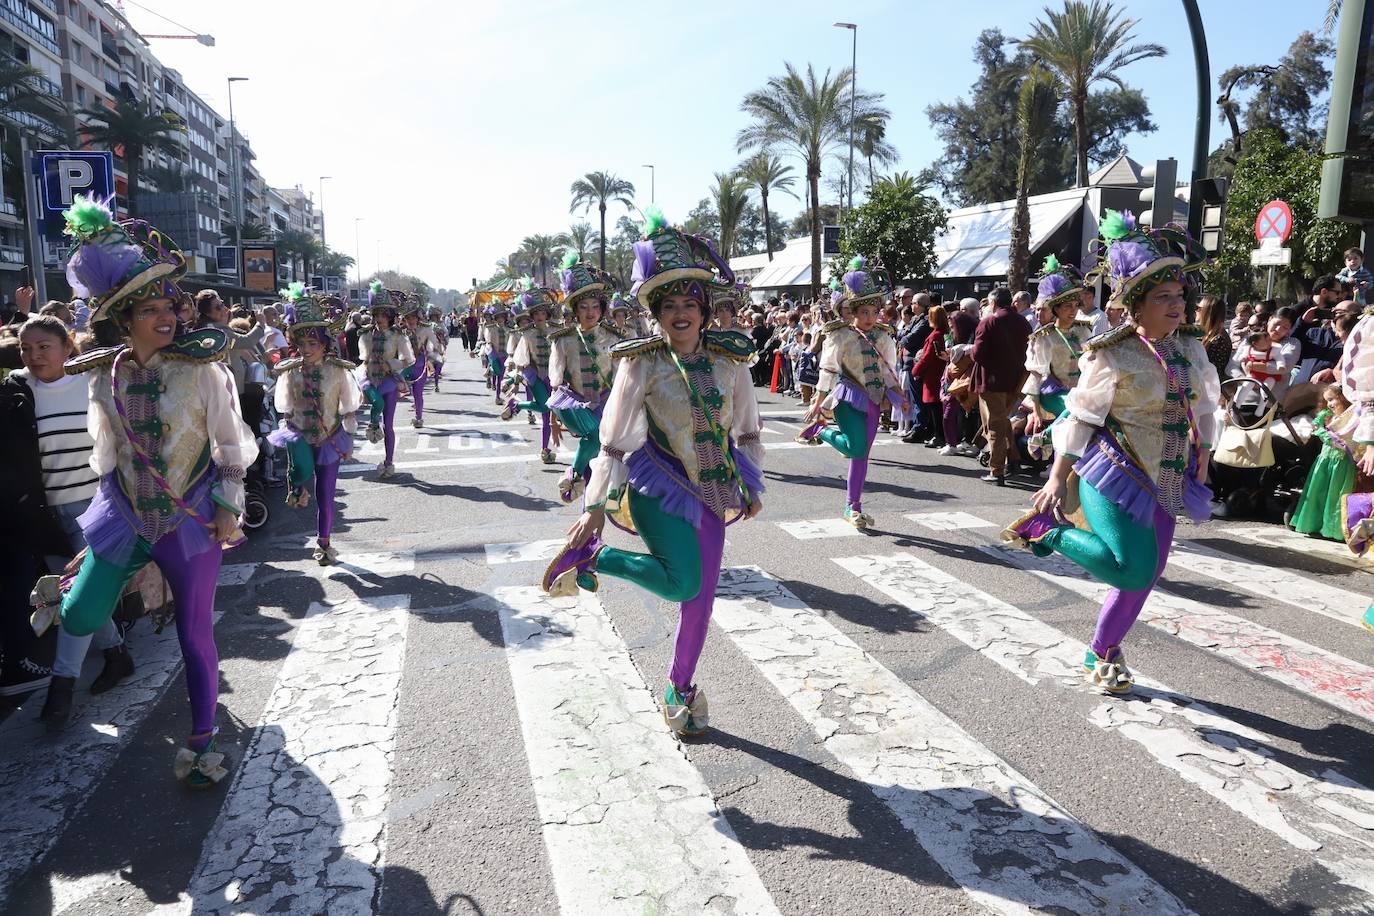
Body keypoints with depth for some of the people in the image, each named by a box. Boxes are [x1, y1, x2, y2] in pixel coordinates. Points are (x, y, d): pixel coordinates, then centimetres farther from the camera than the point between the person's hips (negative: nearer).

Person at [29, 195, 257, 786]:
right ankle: (60, 588, 48)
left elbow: (230, 444, -6)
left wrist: (228, 509, -7)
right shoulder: (104, 376, -1)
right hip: (124, 515, 3)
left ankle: (202, 743, 20)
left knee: (195, 636, 3)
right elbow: (105, 448, 12)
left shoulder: (201, 369, -11)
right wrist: (115, 501, 16)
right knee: (80, 621, 9)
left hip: (191, 518, -3)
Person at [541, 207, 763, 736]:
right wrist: (595, 507, -11)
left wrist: (751, 486, 10)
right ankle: (589, 555, -2)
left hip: (713, 486, 4)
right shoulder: (642, 364, -13)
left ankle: (680, 689, 28)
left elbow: (748, 431, 10)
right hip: (660, 481, -4)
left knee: (702, 596, 8)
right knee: (680, 582, -24)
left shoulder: (730, 359, -3)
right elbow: (613, 441, -10)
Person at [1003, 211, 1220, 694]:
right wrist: (1058, 478, -10)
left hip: (1163, 482, 7)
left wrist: (1200, 474, 13)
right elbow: (1079, 418, -10)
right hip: (1114, 476, -7)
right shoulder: (1114, 356, -13)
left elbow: (1206, 412, 14)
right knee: (1135, 570, -16)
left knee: (1144, 574, 10)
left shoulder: (1191, 349, 5)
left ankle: (1102, 653, 28)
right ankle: (1051, 529, 4)